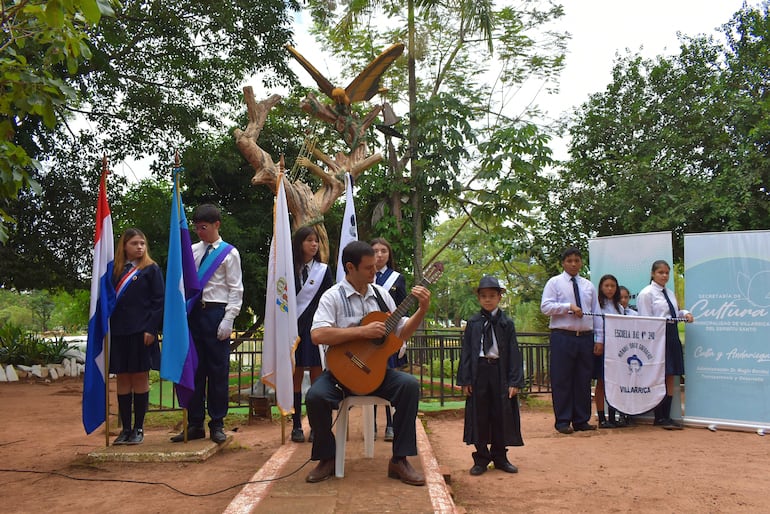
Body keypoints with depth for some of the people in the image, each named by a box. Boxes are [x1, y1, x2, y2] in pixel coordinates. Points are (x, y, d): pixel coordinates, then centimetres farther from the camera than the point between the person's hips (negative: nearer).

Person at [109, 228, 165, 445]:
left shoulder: (151, 269, 1)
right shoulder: (115, 271, 12)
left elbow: (159, 300, -4)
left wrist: (151, 329, -12)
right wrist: (107, 328, 4)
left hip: (141, 331, -4)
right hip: (118, 331, 4)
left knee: (140, 378, 2)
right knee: (122, 379, 7)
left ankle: (138, 429, 10)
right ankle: (125, 428, 15)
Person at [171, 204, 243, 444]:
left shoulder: (229, 253, 1)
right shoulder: (191, 251, 13)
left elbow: (236, 289, -3)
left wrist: (228, 320, -11)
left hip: (216, 312, -4)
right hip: (193, 312, 4)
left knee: (218, 370, 1)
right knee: (194, 369, 8)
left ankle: (217, 424, 11)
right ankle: (195, 424, 17)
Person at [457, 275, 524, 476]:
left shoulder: (506, 323, 2)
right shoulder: (473, 323, 4)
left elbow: (514, 353, 0)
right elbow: (466, 352, 4)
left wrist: (515, 381, -7)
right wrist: (464, 380, -3)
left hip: (500, 372, 0)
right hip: (479, 371, 0)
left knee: (502, 414, 6)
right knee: (478, 415, 4)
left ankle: (499, 457, 21)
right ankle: (481, 458, 17)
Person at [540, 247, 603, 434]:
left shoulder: (588, 285, 15)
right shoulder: (554, 283, 3)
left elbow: (596, 313, 13)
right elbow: (545, 307, -8)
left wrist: (599, 339, 6)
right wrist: (569, 306, -16)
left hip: (585, 337, 4)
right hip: (562, 337, -4)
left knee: (583, 380, 7)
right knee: (562, 380, -2)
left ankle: (581, 420, 16)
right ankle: (563, 421, 6)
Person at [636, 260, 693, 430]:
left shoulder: (670, 293, 17)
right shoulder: (646, 293, -5)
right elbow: (646, 320, -9)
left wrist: (685, 313, 1)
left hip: (672, 336, 8)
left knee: (670, 377, 8)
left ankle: (666, 416, 14)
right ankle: (659, 417, 3)